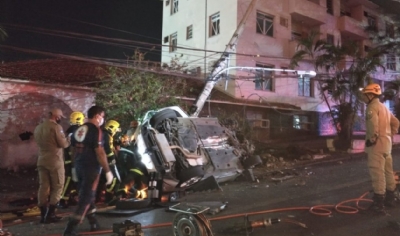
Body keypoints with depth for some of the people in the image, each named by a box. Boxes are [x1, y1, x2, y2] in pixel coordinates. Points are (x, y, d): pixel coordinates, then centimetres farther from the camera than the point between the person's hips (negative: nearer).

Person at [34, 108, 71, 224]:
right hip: (55, 161, -7)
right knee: (57, 187, 3)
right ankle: (50, 214, 4)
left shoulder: (38, 127, 11)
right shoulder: (56, 127, -14)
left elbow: (38, 142, 18)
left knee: (43, 187, 9)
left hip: (42, 160, 7)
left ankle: (43, 214, 14)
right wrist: (68, 139, 4)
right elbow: (64, 144, -15)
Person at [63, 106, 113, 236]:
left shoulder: (78, 130, 10)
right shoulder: (96, 130, -14)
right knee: (85, 199, -2)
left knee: (86, 195, 17)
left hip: (79, 167, 8)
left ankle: (93, 223, 30)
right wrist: (107, 171, -14)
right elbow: (100, 153, -19)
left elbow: (74, 151, 15)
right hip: (91, 168, -8)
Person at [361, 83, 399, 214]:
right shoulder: (384, 107, 19)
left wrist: (371, 139, -20)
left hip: (377, 144, -10)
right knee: (388, 171, 17)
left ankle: (379, 204, -5)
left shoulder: (372, 107, -13)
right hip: (386, 143, 10)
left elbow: (373, 124, -29)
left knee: (377, 173, -8)